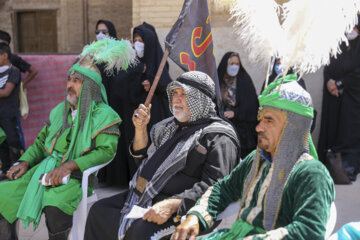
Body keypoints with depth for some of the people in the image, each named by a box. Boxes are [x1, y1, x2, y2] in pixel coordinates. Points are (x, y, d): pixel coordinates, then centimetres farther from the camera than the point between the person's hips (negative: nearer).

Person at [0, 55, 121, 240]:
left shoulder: (104, 115, -4)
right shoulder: (60, 110, 17)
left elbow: (107, 150, -16)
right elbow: (41, 141, 23)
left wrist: (70, 165, -23)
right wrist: (25, 162, 4)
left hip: (76, 175, -6)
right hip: (46, 167, 6)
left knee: (55, 207, -34)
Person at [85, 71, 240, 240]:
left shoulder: (219, 137, -9)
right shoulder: (169, 126, 16)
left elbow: (214, 185, -19)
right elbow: (143, 158, 21)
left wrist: (172, 205, -29)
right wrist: (140, 129, 3)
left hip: (182, 207, -8)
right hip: (144, 196, 8)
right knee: (99, 210, -2)